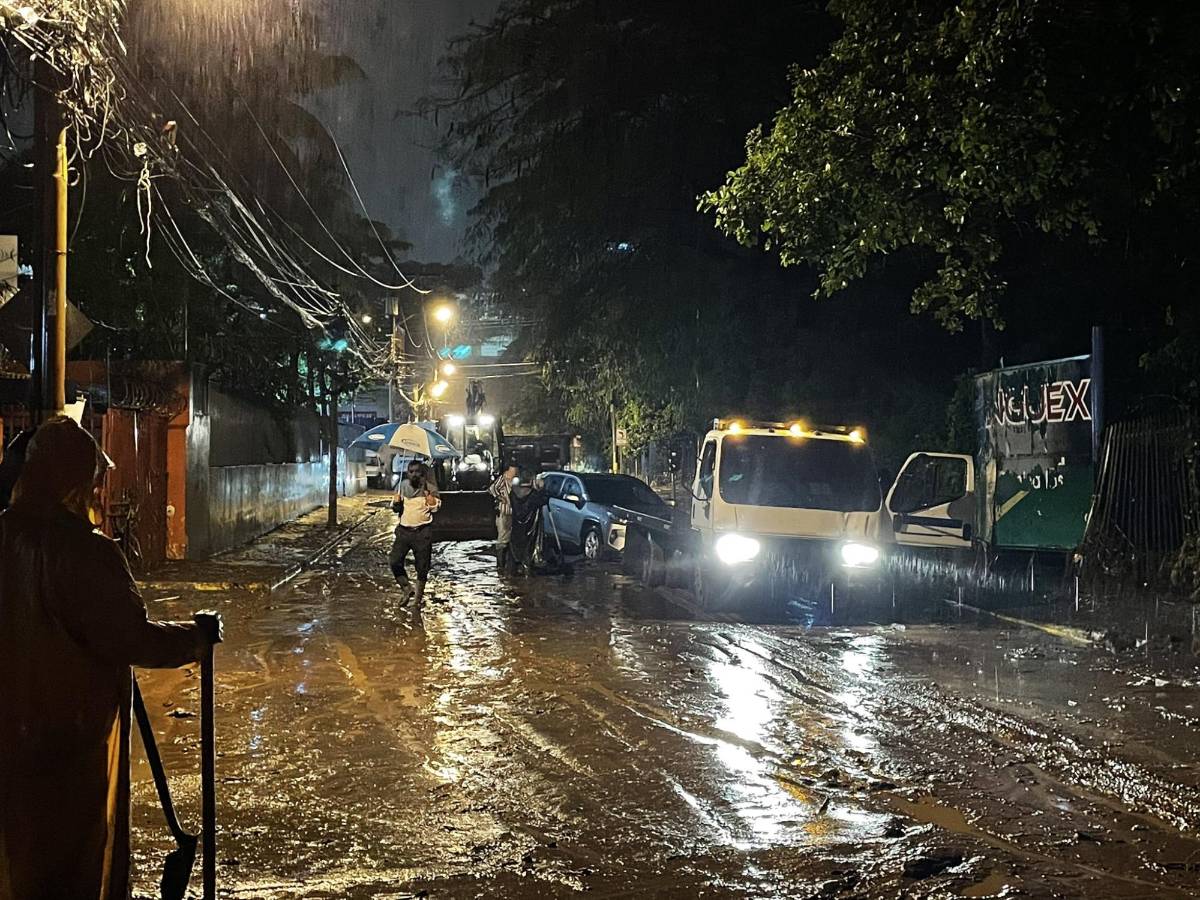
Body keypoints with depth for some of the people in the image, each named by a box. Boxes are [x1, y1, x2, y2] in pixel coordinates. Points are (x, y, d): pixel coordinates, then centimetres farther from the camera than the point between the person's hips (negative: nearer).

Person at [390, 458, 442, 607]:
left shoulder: (429, 487, -3)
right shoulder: (402, 486, 6)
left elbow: (435, 507, -10)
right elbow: (395, 508, 16)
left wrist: (427, 491, -19)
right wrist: (396, 503, -6)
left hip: (422, 532, -3)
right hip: (404, 530, 3)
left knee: (422, 567, 4)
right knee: (394, 561, -7)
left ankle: (418, 596, 19)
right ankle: (407, 589, 10)